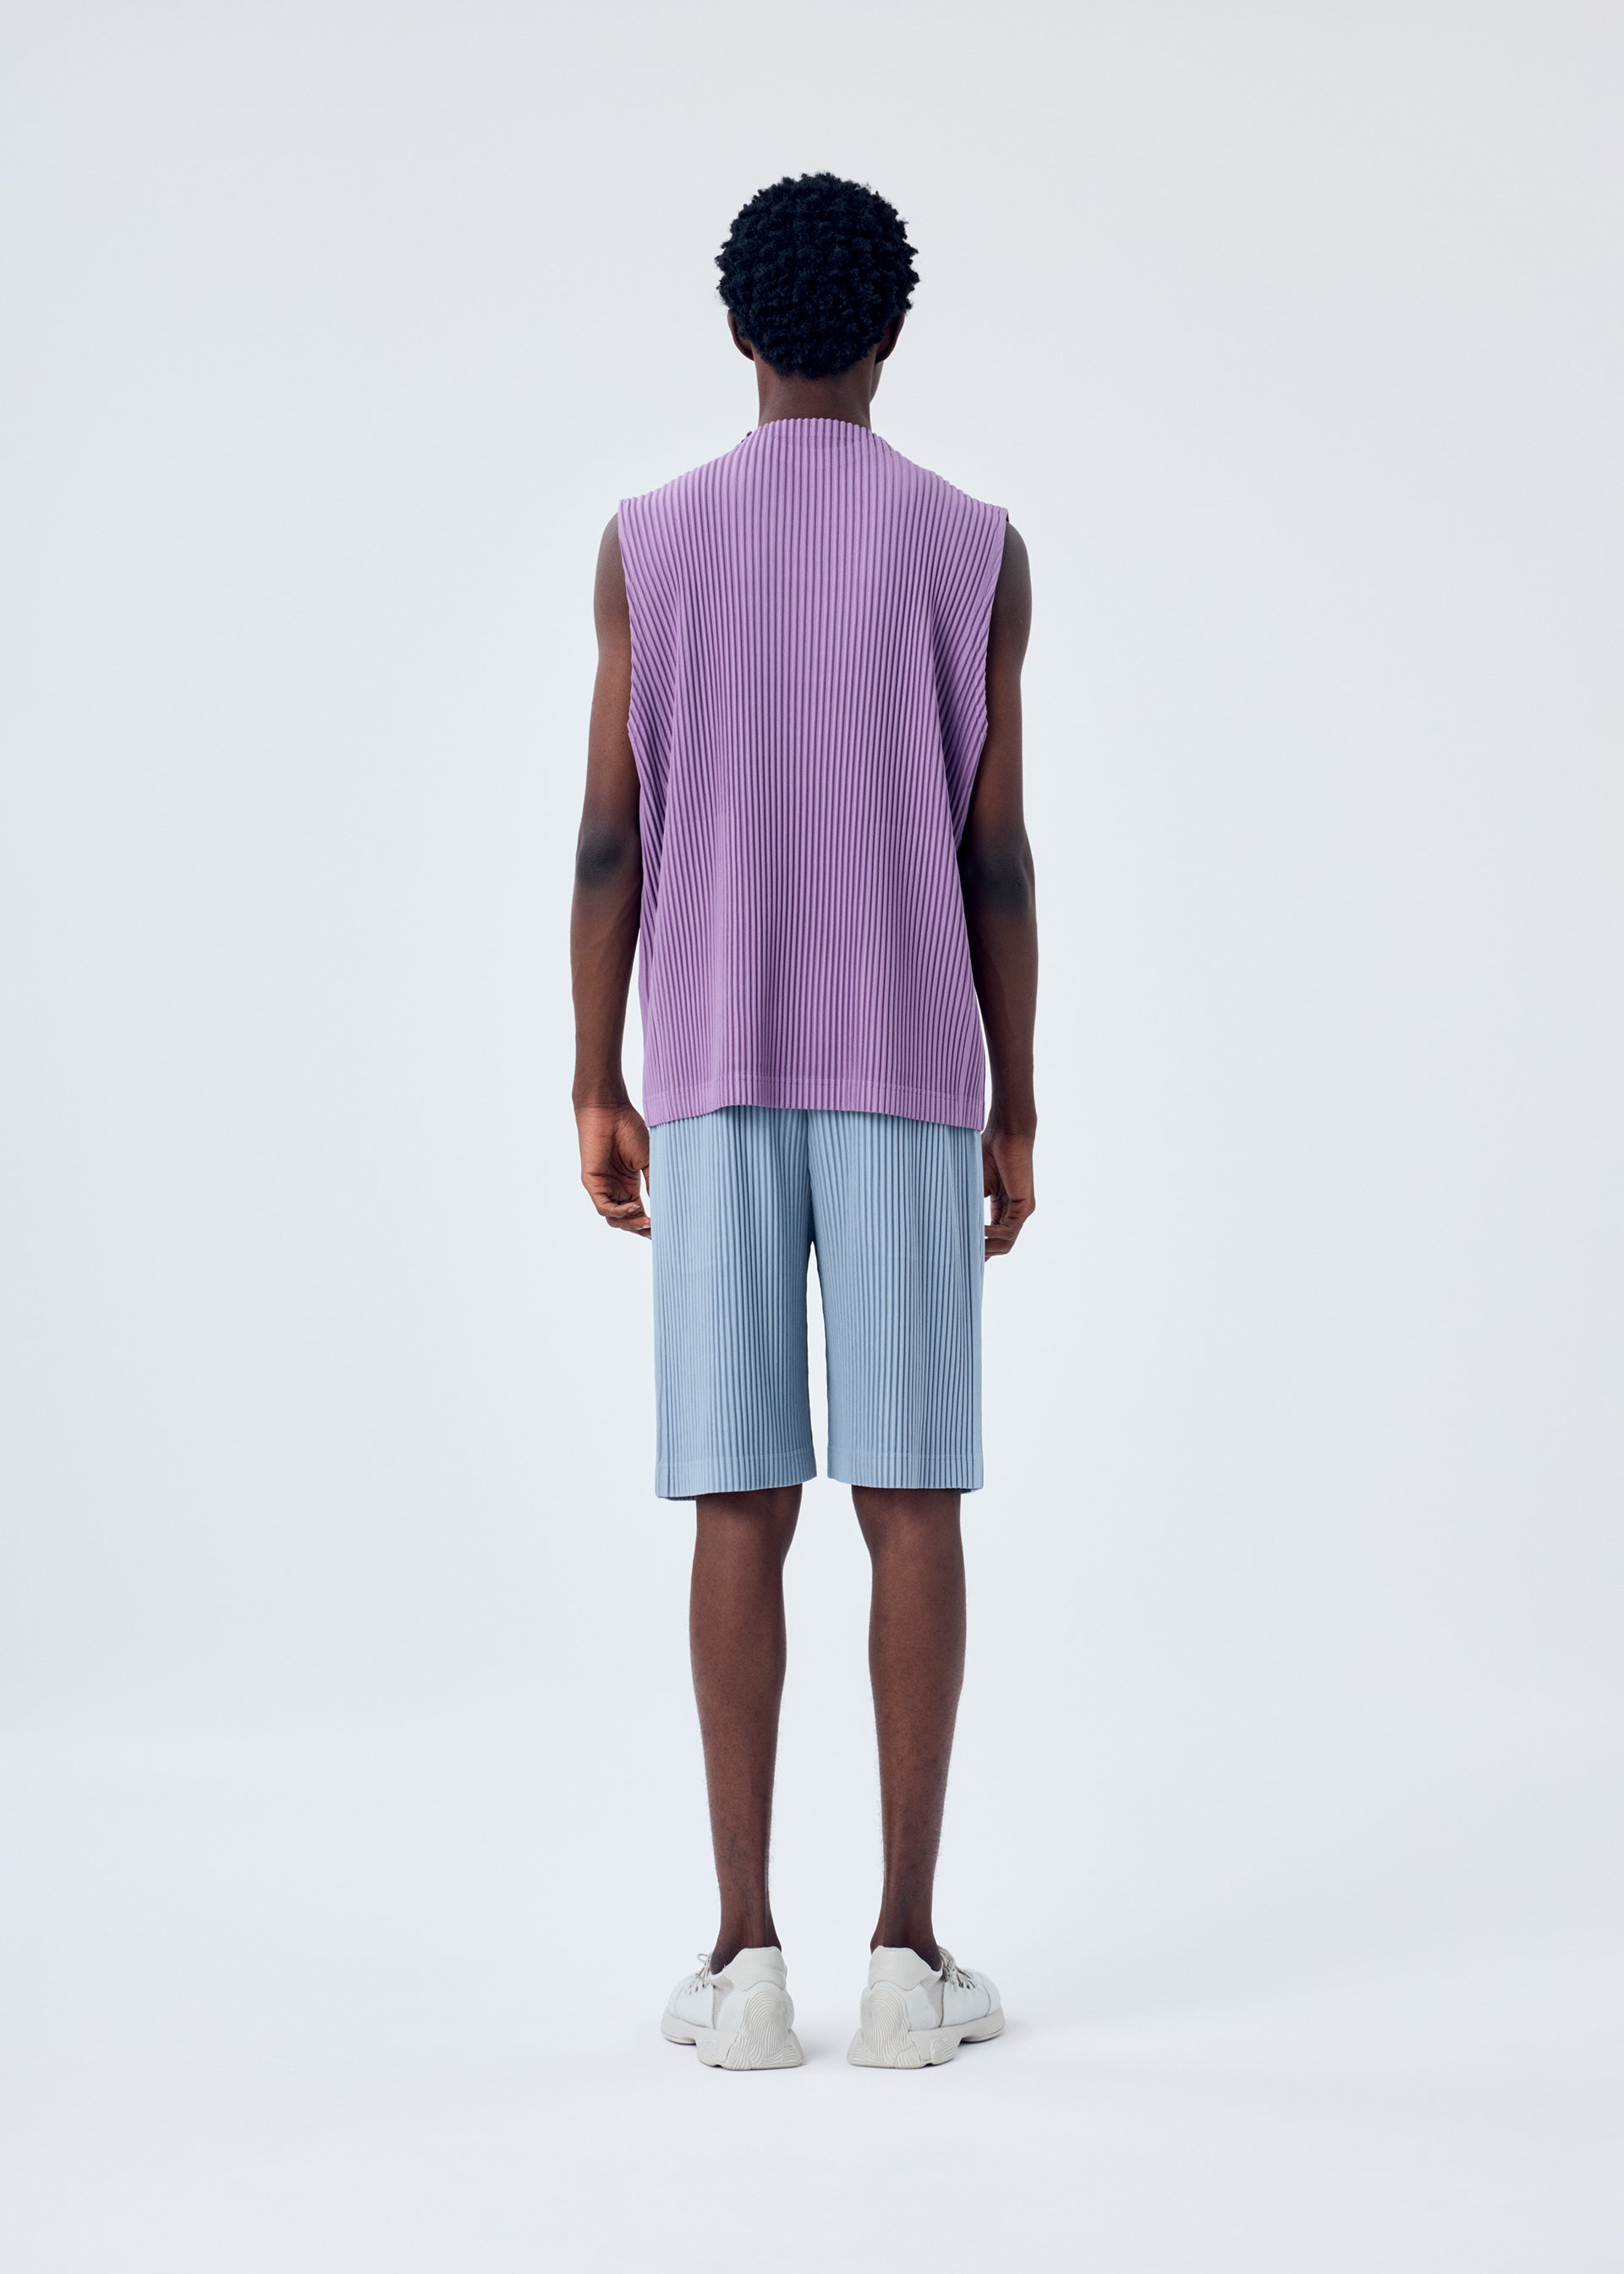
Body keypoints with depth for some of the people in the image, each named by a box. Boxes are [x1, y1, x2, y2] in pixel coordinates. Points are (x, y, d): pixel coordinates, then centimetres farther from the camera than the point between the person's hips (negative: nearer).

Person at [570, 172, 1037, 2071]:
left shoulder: (649, 542, 3)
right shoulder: (977, 549, 2)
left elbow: (610, 835, -1)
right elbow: (994, 852, -1)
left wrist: (596, 1092, 5)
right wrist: (1015, 1112, 5)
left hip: (712, 1075, 1)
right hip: (913, 1073, -1)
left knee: (739, 1505, 1)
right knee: (911, 1499, 0)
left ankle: (746, 1955, 0)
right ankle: (908, 1952, 0)